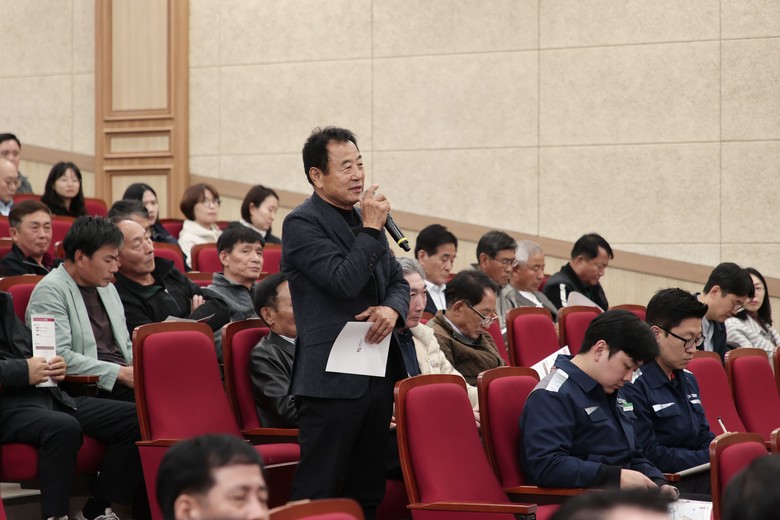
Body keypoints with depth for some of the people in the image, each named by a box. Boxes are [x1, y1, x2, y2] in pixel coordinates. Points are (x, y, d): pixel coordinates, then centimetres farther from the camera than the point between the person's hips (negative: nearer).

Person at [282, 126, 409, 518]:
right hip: (332, 378, -8)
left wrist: (393, 309, -3)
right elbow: (344, 281, -19)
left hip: (377, 375, 8)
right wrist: (371, 230, -12)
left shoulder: (365, 219, 15)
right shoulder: (301, 223, -9)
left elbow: (398, 281, 19)